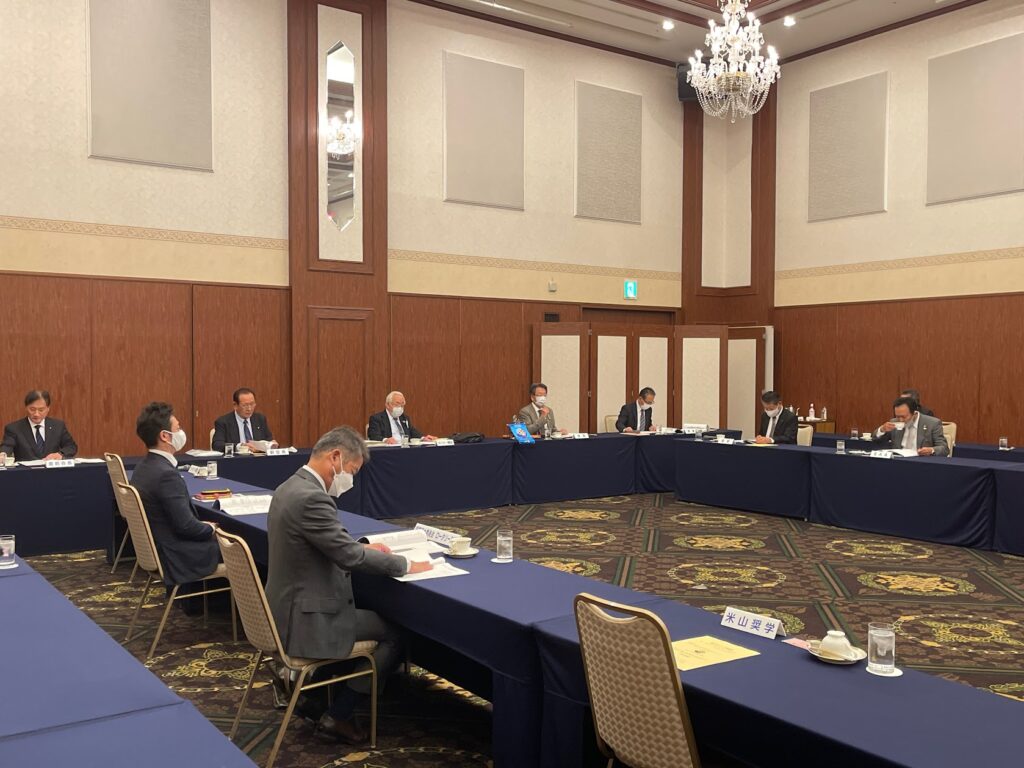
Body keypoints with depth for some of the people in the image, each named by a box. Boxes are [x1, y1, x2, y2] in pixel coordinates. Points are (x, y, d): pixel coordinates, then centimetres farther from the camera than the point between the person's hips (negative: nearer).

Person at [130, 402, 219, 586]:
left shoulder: (144, 466, 3)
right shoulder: (166, 474, -27)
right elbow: (185, 525, -24)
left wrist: (204, 526, 7)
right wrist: (210, 528, -5)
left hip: (158, 546, 9)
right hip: (178, 557, -9)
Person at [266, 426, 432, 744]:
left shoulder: (291, 487, 6)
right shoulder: (311, 498, -25)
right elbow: (350, 557, -24)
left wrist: (360, 548, 6)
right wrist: (406, 565, -12)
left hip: (288, 607, 10)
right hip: (306, 618, -10)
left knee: (378, 613, 23)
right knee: (397, 631, 3)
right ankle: (337, 716, 11)